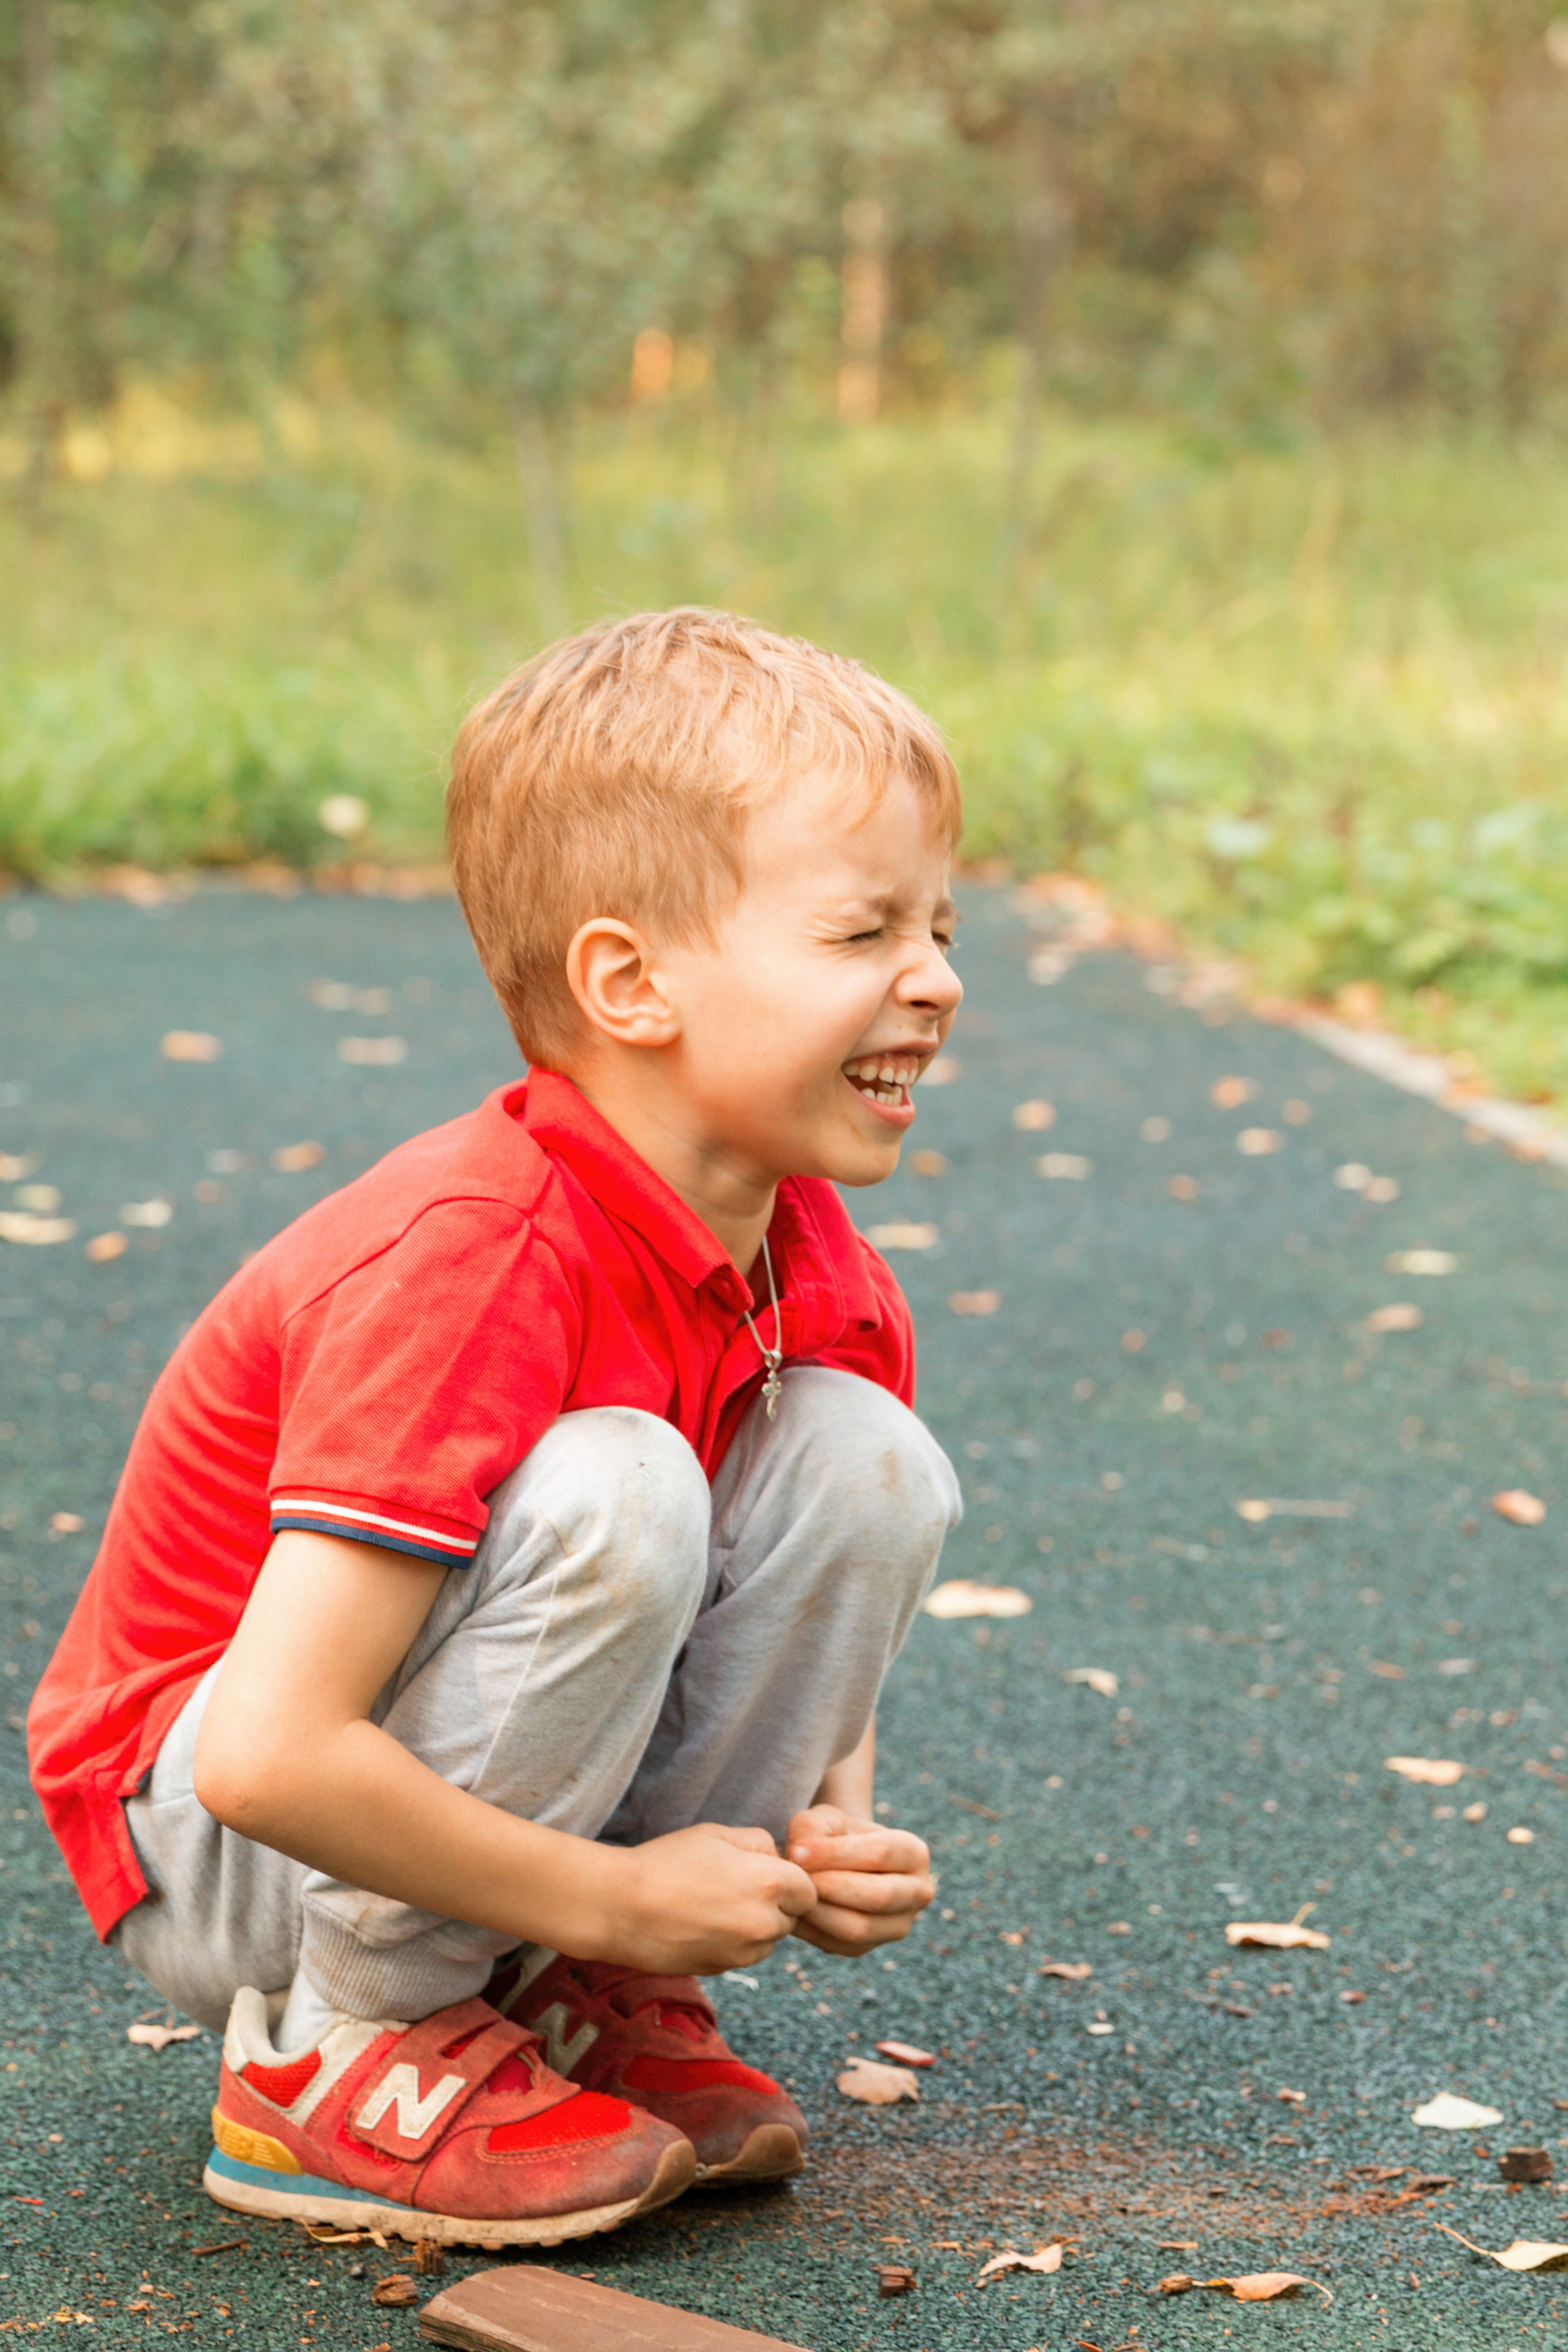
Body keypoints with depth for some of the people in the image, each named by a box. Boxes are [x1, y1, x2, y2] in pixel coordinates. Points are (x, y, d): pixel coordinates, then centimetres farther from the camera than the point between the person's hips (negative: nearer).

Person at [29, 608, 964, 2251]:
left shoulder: (821, 1279, -5)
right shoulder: (470, 1265, -31)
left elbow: (806, 1639, 10)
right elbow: (268, 1757, -35)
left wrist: (827, 1840, -12)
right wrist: (616, 1895, -25)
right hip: (202, 1843, -7)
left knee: (864, 1459, -10)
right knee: (609, 1495, -32)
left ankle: (582, 2006, 1)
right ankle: (344, 2051, -14)